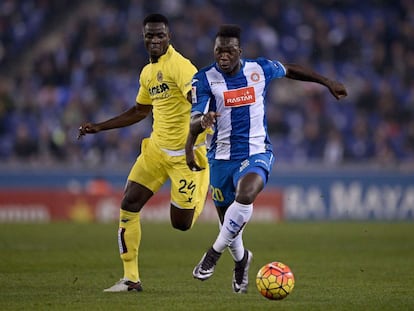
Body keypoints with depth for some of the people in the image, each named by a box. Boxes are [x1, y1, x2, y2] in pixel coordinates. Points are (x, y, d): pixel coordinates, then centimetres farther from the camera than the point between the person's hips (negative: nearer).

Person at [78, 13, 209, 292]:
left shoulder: (178, 65, -16)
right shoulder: (147, 73, 11)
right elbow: (140, 111, 26)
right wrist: (99, 127, 26)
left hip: (186, 153, -7)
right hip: (156, 148, 7)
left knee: (181, 223, -2)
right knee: (129, 205, -5)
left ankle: (202, 189, 33)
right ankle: (131, 278, 3)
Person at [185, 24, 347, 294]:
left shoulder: (260, 69, -4)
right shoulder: (204, 79, -9)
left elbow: (291, 70, 17)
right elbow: (194, 122, -18)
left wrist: (328, 82, 25)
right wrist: (203, 121, -43)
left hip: (257, 153, -1)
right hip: (222, 157, 1)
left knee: (245, 194, -32)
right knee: (228, 218, 10)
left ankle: (214, 253, -16)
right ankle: (241, 259, 44)